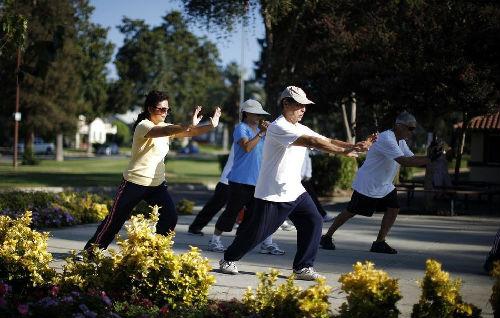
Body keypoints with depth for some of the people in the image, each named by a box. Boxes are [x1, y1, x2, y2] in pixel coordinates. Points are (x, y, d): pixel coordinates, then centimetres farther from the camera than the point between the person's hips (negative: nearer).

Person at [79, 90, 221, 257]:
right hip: (135, 182, -6)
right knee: (115, 220, 3)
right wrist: (189, 125, -50)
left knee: (170, 218, -12)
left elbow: (189, 133, -4)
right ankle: (90, 250, 19)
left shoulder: (165, 127, 6)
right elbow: (164, 132, -37)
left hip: (157, 184, 6)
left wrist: (211, 126, -21)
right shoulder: (143, 126, -16)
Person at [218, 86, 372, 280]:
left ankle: (302, 268, 3)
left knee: (313, 221, -5)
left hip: (295, 191, 8)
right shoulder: (278, 127, -18)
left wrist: (354, 146, -12)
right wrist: (343, 151, -33)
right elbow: (311, 142, -28)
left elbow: (327, 141, 3)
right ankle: (229, 259, 23)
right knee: (256, 231, 1)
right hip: (272, 194, -8)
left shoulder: (301, 129, 11)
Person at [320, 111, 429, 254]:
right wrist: (428, 160, -35)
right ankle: (327, 237, 14)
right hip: (367, 184, -9)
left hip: (385, 186, 9)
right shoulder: (386, 139, -27)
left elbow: (412, 158, 4)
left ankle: (379, 242, 3)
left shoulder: (400, 141, 6)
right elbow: (404, 161, -34)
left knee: (393, 209, -5)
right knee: (351, 211, 0)